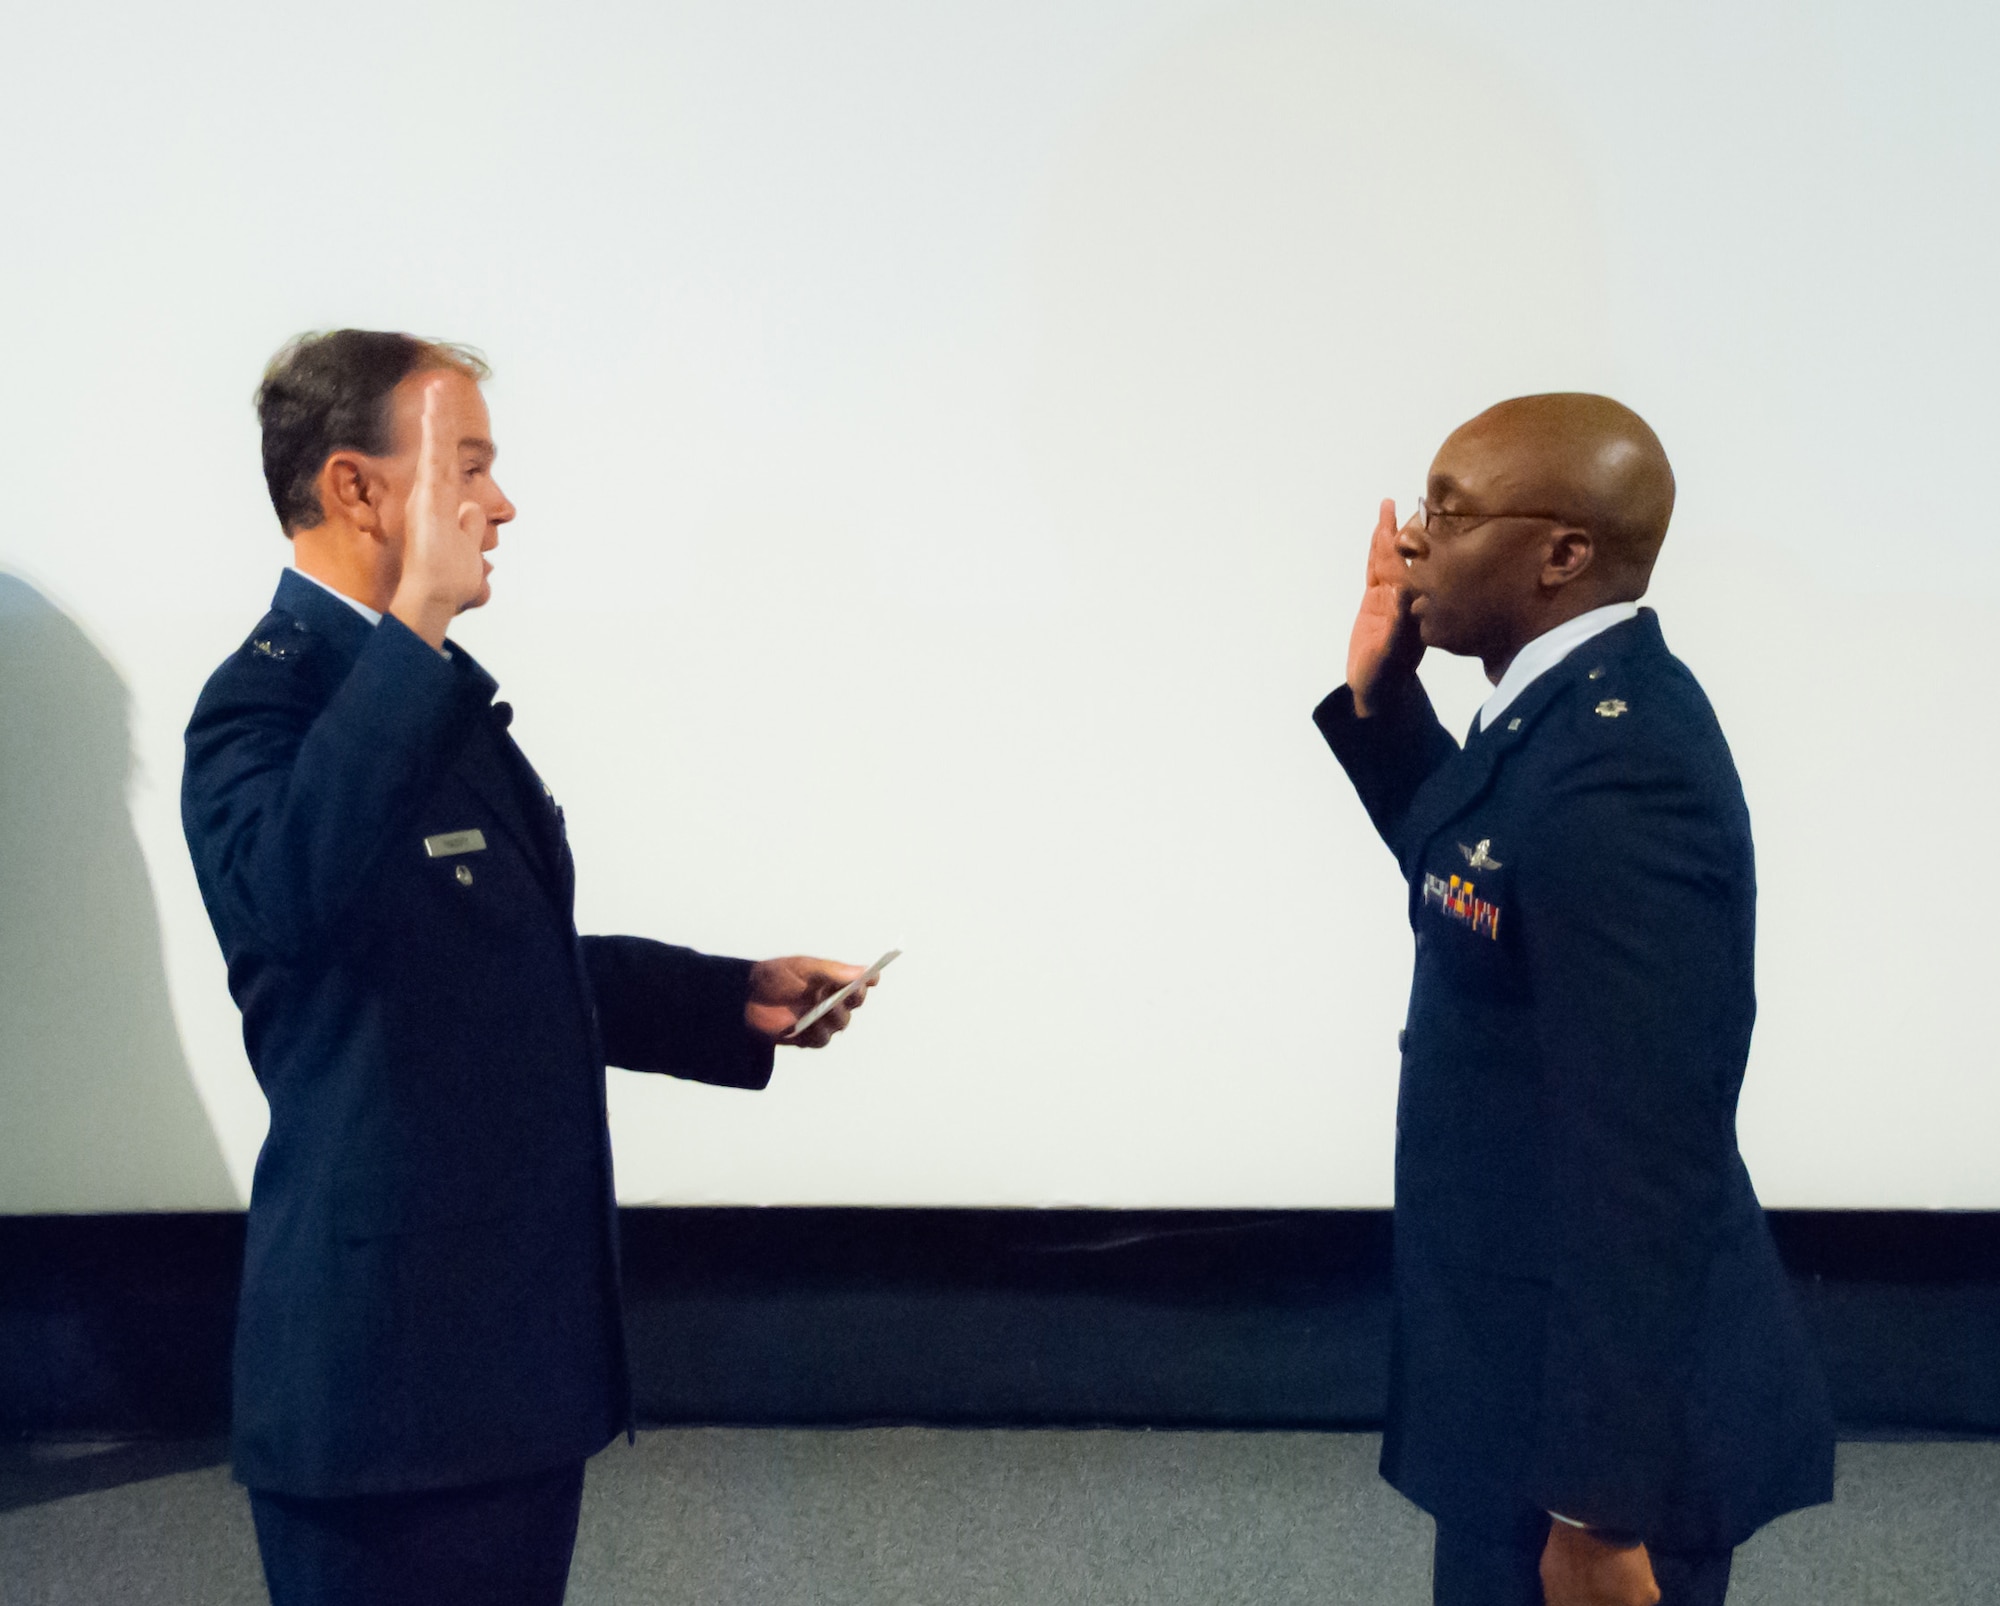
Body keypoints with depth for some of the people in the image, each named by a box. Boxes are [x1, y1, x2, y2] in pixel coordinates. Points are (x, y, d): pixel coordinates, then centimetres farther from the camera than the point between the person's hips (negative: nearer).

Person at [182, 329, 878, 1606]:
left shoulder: (433, 695, 15)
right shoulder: (272, 702, -16)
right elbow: (284, 891, -39)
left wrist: (736, 999, 16)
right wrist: (413, 620, -37)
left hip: (519, 1344, 9)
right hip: (392, 1369, -9)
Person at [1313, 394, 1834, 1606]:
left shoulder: (1616, 773, -27)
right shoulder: (1586, 701, 3)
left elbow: (1641, 1169, -27)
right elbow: (1468, 883, 22)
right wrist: (1381, 695, 7)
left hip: (1596, 1401, -9)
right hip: (1543, 1357, 9)